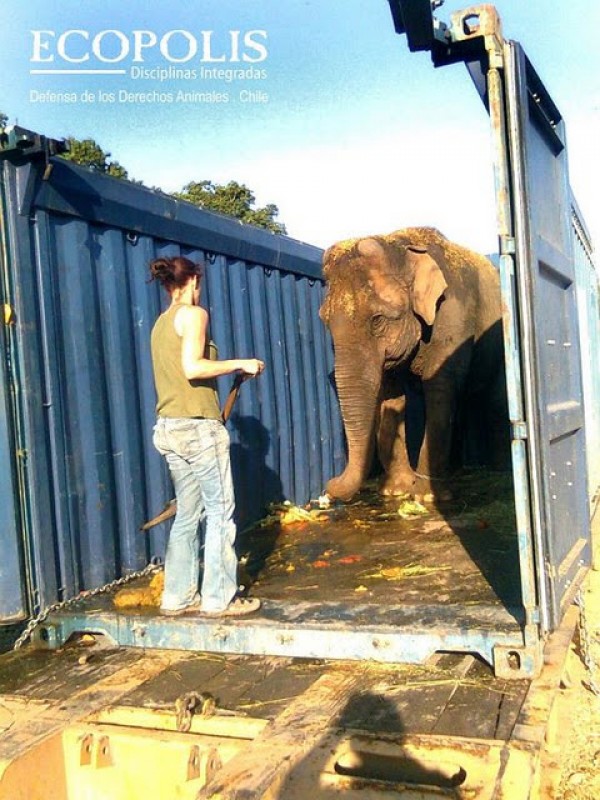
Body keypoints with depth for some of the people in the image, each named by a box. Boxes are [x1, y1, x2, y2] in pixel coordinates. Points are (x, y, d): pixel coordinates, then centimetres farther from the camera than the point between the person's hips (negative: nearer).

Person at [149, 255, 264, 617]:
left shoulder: (161, 322, 18)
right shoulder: (194, 314, -6)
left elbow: (176, 372, 16)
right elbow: (192, 368, -19)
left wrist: (229, 371, 23)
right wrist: (240, 363, -10)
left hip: (170, 427, 9)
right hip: (198, 426, -8)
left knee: (188, 513, 13)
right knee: (221, 511, 0)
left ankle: (178, 596, 17)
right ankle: (219, 597, 4)